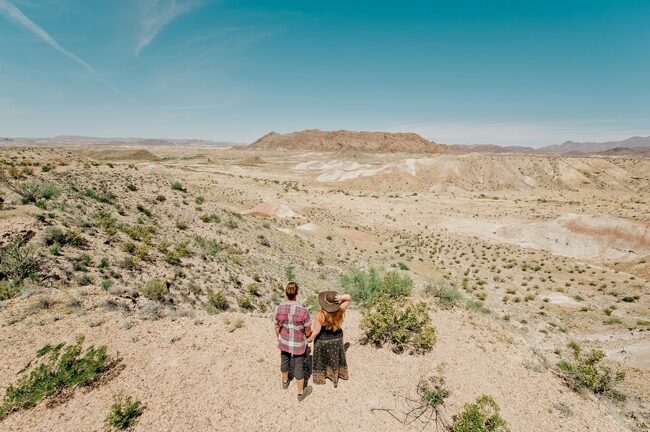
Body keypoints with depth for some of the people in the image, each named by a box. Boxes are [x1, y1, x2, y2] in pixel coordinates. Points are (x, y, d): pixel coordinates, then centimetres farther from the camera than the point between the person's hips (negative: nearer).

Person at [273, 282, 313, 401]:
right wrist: (308, 336, 8)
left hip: (284, 341, 3)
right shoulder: (303, 311, -30)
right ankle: (301, 393, 38)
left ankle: (285, 382, 55)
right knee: (299, 367, 17)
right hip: (299, 344, -3)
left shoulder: (279, 308, -22)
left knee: (284, 361, 29)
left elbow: (277, 327, -5)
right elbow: (308, 331, -15)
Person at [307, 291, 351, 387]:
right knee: (335, 357, 26)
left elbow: (316, 331, -25)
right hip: (337, 339, 3)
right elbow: (349, 298, -10)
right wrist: (341, 297, -31)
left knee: (321, 359, 20)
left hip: (323, 340, -3)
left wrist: (309, 340, -7)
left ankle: (320, 377, 39)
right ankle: (336, 373, 47)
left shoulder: (320, 315, -32)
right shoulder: (340, 311, -21)